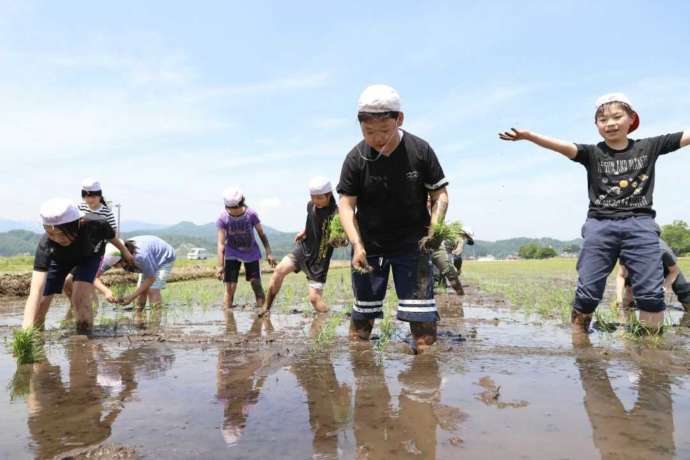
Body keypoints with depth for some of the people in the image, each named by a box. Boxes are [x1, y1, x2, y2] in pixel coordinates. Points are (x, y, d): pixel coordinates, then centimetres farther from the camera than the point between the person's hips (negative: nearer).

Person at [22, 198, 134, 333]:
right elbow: (36, 290, -47)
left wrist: (124, 251, 6)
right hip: (59, 258, 1)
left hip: (89, 256, -1)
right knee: (41, 301, -2)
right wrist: (26, 329, -58)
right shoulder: (45, 244, -41)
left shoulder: (96, 224, -41)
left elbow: (112, 237, -14)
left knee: (80, 298, -22)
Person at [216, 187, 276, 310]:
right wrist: (220, 265, -23)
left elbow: (261, 234, -7)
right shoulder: (223, 218, -18)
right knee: (229, 288, -4)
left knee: (256, 284, -3)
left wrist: (269, 253, -10)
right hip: (232, 255, 0)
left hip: (251, 253, 0)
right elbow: (221, 243, -18)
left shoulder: (251, 214, -18)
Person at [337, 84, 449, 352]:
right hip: (369, 246, 1)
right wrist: (357, 245, -20)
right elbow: (346, 205, -7)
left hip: (412, 245, 0)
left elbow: (440, 193, -2)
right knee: (362, 313, 9)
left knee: (422, 315, -4)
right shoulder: (356, 158, -9)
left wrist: (434, 230, -17)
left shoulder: (420, 150, -9)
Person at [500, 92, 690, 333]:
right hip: (600, 226, -1)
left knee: (651, 292, 3)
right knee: (587, 291, 1)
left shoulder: (649, 147, 8)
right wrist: (528, 136, -30)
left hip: (640, 225, 1)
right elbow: (563, 146, -14)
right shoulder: (592, 153, 1)